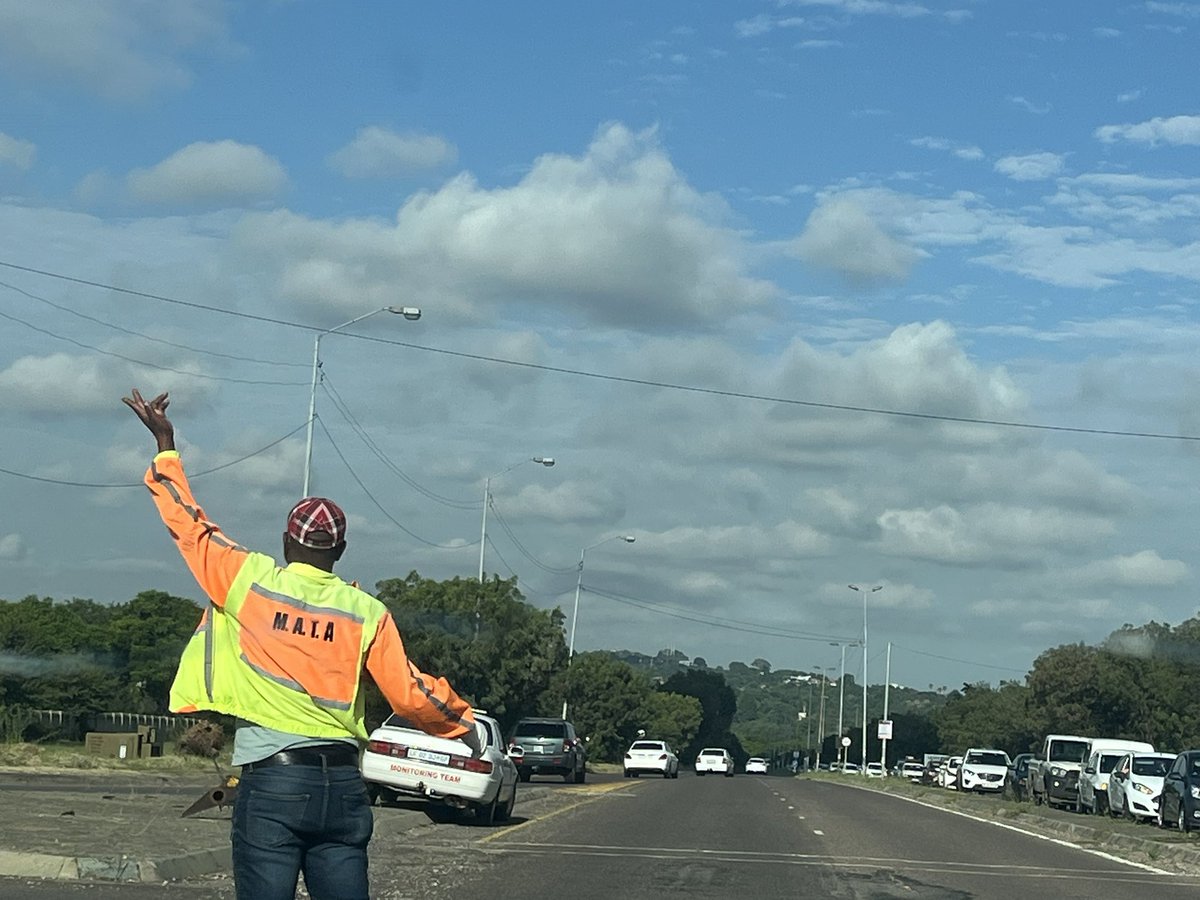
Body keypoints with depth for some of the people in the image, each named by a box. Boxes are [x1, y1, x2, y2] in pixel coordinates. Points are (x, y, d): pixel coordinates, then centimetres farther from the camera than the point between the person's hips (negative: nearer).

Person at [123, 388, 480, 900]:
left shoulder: (251, 581, 0)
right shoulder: (367, 612, 4)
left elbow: (189, 525, 11)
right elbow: (410, 694, 3)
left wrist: (165, 446, 22)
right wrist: (463, 724, 20)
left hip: (271, 783, -2)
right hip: (343, 787, 2)